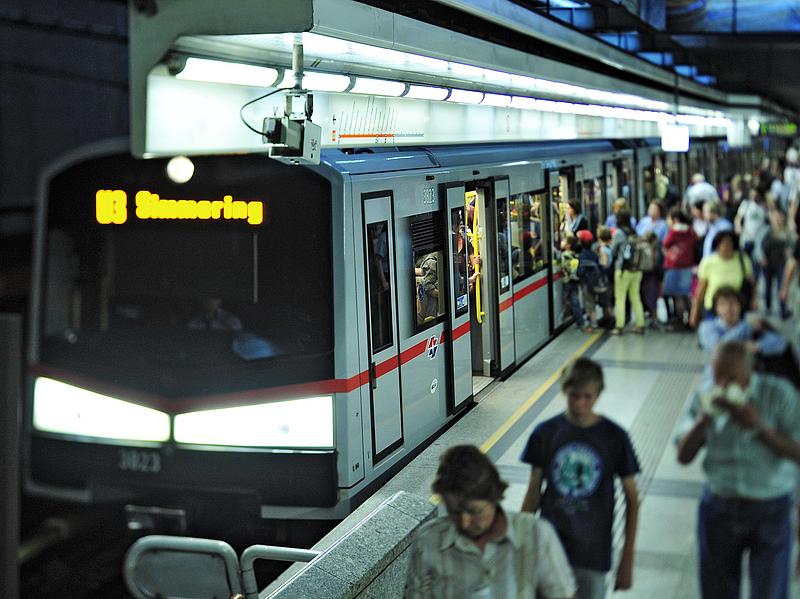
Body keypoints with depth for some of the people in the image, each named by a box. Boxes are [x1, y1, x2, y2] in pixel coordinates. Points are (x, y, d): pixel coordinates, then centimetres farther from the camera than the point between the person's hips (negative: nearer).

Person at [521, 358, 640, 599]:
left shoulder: (614, 437, -8)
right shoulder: (545, 433, -4)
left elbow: (631, 499, -1)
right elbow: (533, 492, 5)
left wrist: (627, 559, -2)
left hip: (593, 554, -1)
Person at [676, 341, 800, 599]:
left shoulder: (779, 394, -13)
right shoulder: (705, 396, -4)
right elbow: (683, 456, -4)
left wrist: (760, 427, -26)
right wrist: (704, 418, -19)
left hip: (770, 510, -3)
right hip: (719, 507, 3)